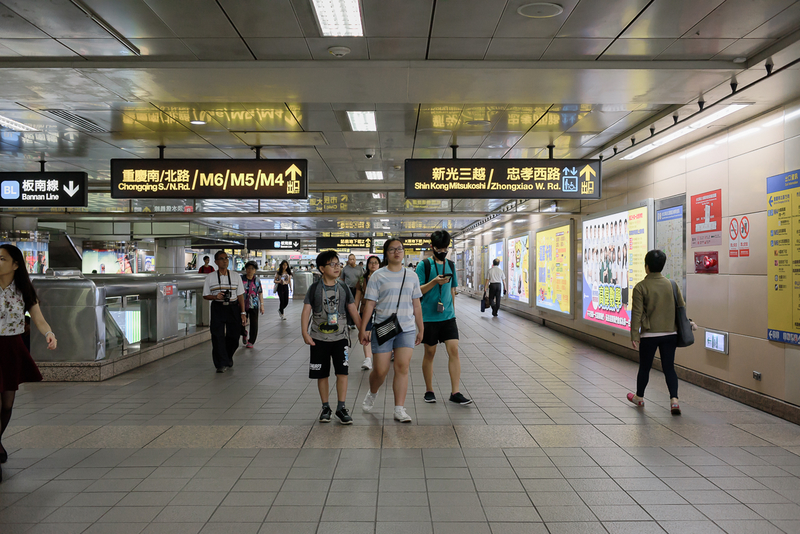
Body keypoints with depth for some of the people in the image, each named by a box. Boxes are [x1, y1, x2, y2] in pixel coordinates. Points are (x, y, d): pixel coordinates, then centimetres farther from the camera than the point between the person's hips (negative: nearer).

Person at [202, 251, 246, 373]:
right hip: (217, 309, -1)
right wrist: (216, 297, -15)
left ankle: (228, 357, 34)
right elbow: (205, 295, 6)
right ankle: (221, 364, -3)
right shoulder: (210, 277, 4)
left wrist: (243, 313, 2)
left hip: (233, 308, 1)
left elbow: (240, 296, 7)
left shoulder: (235, 277, 7)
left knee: (233, 336, 6)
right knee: (217, 336, -9)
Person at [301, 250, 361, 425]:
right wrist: (305, 333, -15)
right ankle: (325, 407, 21)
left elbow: (353, 312, 9)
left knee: (342, 372, -6)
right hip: (319, 338, -1)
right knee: (322, 374, 6)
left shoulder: (343, 288, 5)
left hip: (340, 337, 1)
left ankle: (341, 408, 5)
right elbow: (306, 311, -4)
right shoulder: (315, 288, -2)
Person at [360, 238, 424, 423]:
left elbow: (416, 305, 15)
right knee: (380, 371, 1)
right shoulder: (378, 276, 0)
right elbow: (370, 304, -2)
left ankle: (399, 410, 2)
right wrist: (363, 328, -7)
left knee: (402, 368, -5)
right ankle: (372, 394, 33)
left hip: (407, 329, 2)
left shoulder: (412, 277, 10)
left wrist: (421, 329, 16)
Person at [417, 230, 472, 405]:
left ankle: (455, 393, 0)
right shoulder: (424, 265, -4)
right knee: (430, 353, 7)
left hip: (448, 316, 3)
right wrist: (435, 282, -21)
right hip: (429, 317, -3)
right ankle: (429, 390, 21)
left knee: (454, 351, -5)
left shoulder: (450, 265, 10)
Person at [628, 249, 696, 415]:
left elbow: (637, 313, -12)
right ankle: (674, 399, -5)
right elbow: (682, 307, 8)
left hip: (649, 334, -3)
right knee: (669, 367, 9)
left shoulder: (640, 287, -12)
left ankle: (639, 397, 30)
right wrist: (689, 324, 23)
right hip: (670, 333, 3)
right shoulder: (672, 284, 0)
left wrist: (634, 335, -7)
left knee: (644, 367, 13)